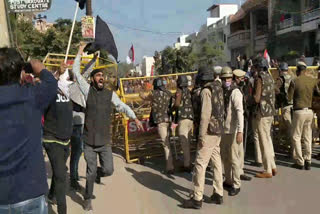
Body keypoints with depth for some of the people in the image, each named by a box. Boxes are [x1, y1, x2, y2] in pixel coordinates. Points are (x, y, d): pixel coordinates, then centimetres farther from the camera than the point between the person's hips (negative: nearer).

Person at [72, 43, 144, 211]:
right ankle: (88, 199, 26)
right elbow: (76, 72, -1)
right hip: (89, 141, -1)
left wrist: (135, 118, -9)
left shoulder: (110, 94, 3)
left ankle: (95, 173, 34)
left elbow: (122, 106, 3)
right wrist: (80, 53, 0)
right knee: (91, 172, 4)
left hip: (105, 142, 2)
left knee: (108, 170, -1)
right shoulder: (88, 90, -1)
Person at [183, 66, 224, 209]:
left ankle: (197, 199, 0)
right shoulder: (218, 89, 10)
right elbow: (220, 111, 12)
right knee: (216, 162, 13)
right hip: (218, 131, 9)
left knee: (200, 164, -4)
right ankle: (218, 194, 21)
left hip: (209, 132, -9)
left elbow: (205, 115, -19)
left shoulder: (206, 91, -14)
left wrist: (201, 136, -17)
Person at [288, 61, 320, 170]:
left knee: (296, 137, 5)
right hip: (310, 111, 4)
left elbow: (289, 97, -7)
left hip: (299, 111, -4)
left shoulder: (294, 81, -10)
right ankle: (308, 161, 13)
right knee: (308, 137, 11)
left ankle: (300, 162, 6)